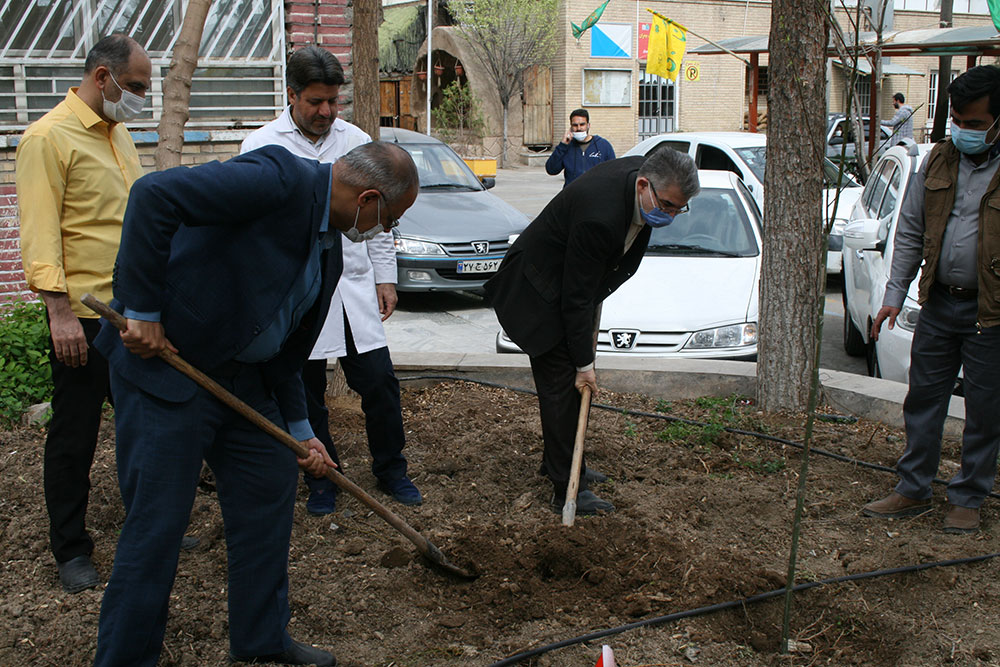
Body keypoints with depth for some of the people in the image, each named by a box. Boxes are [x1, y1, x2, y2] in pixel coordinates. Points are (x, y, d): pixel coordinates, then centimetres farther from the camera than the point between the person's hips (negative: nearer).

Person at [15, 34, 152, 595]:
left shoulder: (119, 134, 15)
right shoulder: (49, 137, -11)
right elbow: (40, 233, -17)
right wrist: (61, 311, -22)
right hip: (83, 315, -8)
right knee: (74, 437, 4)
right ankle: (71, 550, 16)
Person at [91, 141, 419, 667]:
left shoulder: (328, 251, 9)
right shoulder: (281, 179, -21)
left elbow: (287, 344, 18)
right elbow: (154, 195, -29)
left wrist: (299, 430, 19)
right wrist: (143, 310, -26)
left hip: (239, 376, 10)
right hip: (161, 358, -9)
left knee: (268, 492, 15)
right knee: (156, 525, -3)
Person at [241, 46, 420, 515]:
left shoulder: (357, 141, 8)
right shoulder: (262, 147, -3)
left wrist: (385, 277, 11)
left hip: (355, 287, 3)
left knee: (379, 383, 3)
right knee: (306, 393, 7)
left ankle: (390, 470, 23)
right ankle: (322, 480, 24)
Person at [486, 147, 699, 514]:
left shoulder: (644, 171, -11)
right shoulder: (599, 217, -38)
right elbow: (576, 298, -28)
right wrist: (584, 363, -20)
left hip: (572, 281, 9)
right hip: (538, 291, -9)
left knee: (570, 382, 15)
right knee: (561, 385, -8)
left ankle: (558, 462, 30)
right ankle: (567, 490, -2)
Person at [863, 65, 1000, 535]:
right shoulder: (939, 159, 6)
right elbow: (910, 232, 12)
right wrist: (894, 295, 7)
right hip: (938, 303, 5)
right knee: (923, 399, 12)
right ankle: (912, 491, 24)